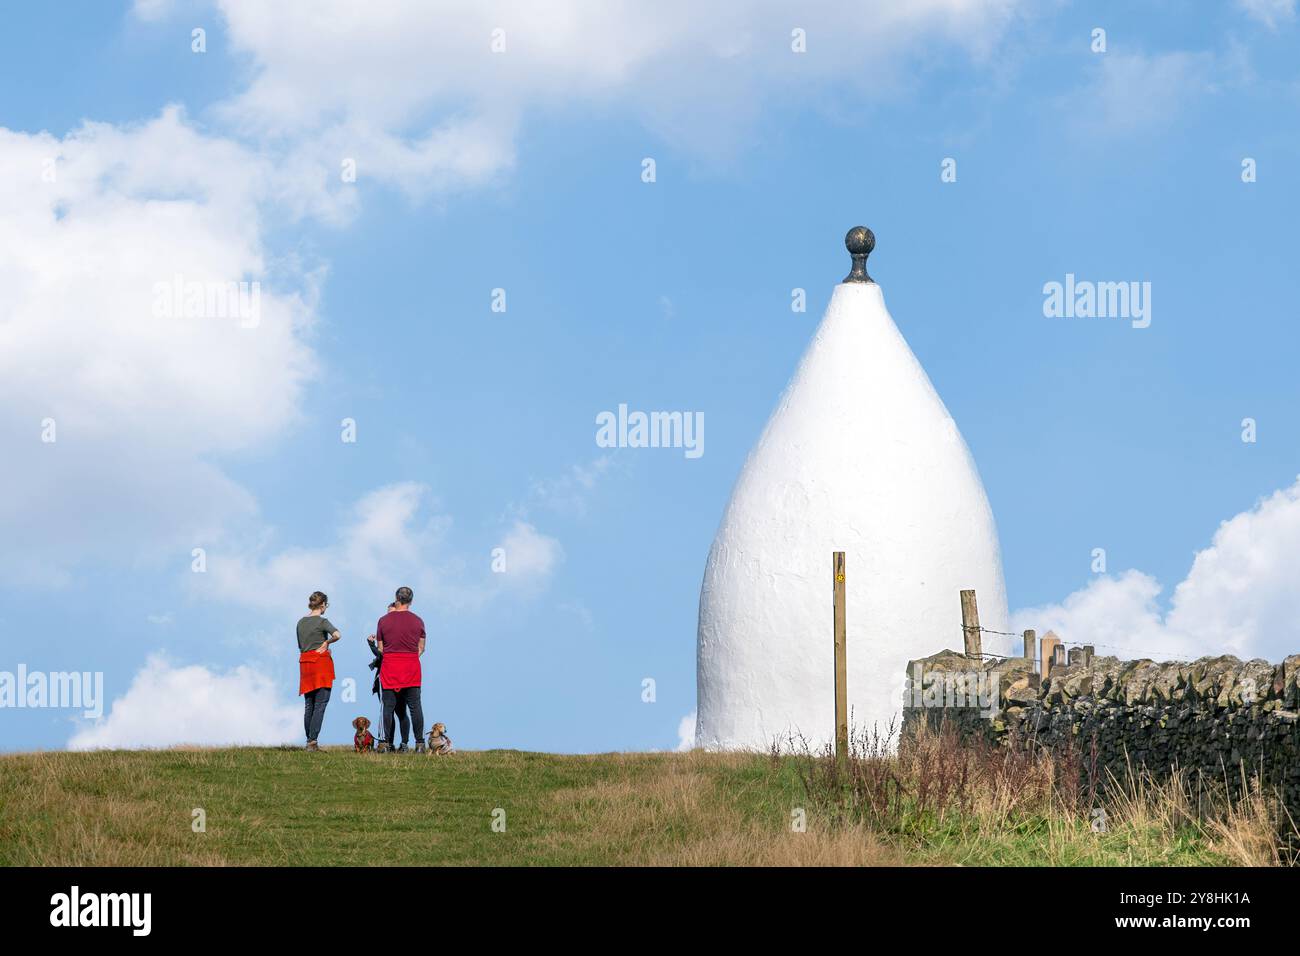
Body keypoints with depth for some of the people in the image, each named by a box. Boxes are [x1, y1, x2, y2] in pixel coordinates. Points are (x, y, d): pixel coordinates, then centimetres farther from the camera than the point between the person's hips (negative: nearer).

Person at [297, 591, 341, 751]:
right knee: (320, 703, -6)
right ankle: (313, 740, -15)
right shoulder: (322, 621, -8)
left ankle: (309, 740, 14)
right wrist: (327, 643, -5)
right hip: (321, 662, -6)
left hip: (305, 661, 6)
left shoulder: (301, 623, 11)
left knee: (308, 704, 12)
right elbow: (337, 635, -24)